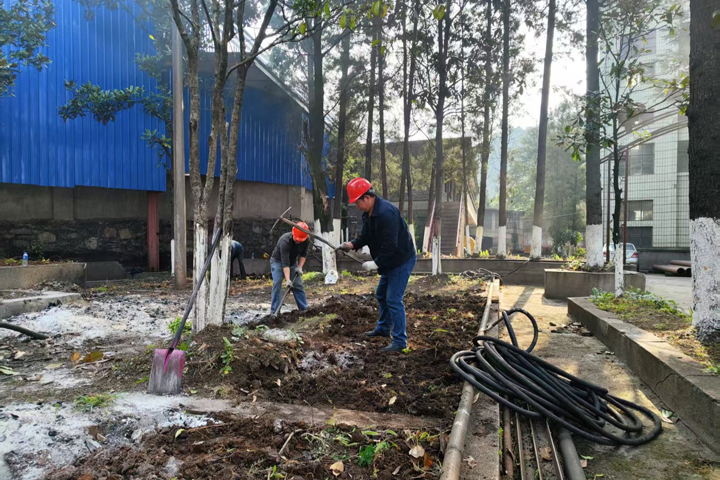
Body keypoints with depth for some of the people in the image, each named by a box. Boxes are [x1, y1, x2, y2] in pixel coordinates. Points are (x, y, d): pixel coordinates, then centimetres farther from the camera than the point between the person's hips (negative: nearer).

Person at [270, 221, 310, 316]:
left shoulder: (306, 241, -21)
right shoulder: (285, 241, -38)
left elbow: (303, 254, -2)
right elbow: (285, 263, -41)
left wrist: (300, 267, -15)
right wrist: (288, 280, -46)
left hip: (293, 262, 5)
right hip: (278, 261, -5)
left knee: (298, 285, -1)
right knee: (277, 284, -19)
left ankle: (304, 309, 5)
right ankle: (275, 311, -16)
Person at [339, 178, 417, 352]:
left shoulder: (386, 213, -30)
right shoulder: (369, 213, 4)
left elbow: (390, 245, -32)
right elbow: (366, 236, 10)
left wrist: (375, 263, -27)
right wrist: (352, 244, -7)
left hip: (401, 260, -11)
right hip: (389, 261, 11)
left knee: (393, 300, -9)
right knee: (381, 295, 22)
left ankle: (400, 341, 0)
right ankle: (383, 329, 39)